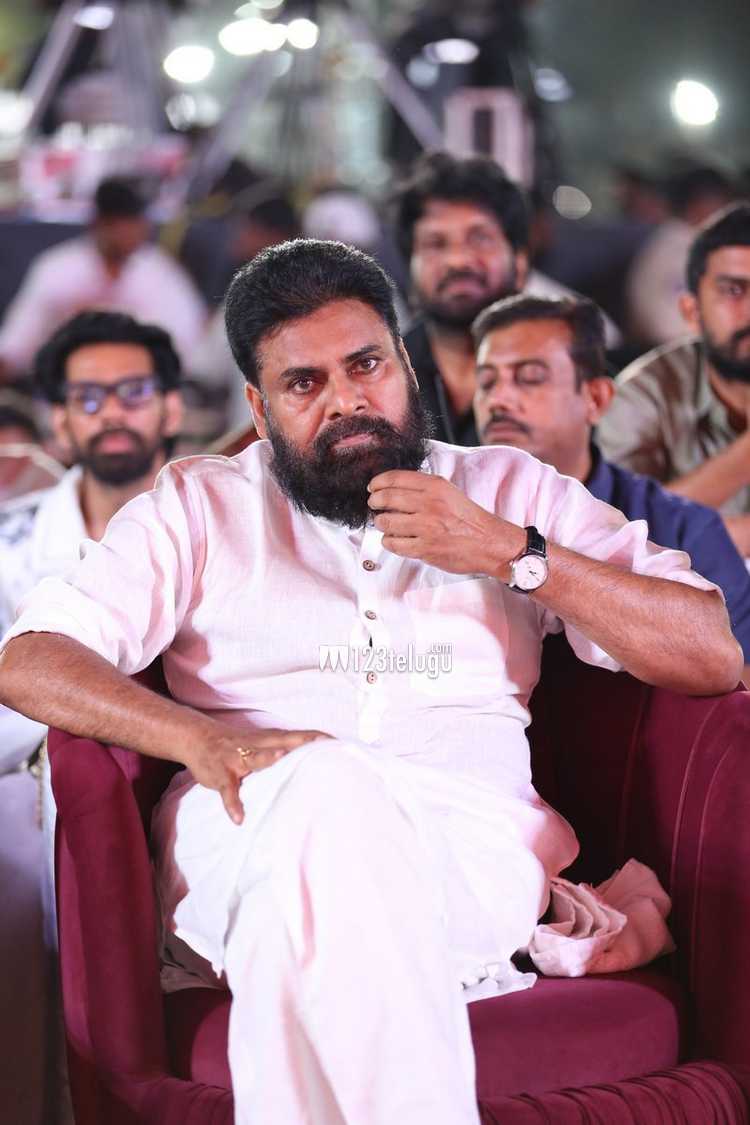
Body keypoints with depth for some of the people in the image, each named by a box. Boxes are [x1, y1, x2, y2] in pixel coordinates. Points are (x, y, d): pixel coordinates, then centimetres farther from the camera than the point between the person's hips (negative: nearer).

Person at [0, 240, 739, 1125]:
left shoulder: (510, 490, 22)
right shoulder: (199, 505, 21)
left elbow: (714, 657, 11)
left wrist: (510, 553, -2)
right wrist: (199, 737, -13)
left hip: (473, 845, 0)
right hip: (242, 838, 0)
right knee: (328, 782, -37)